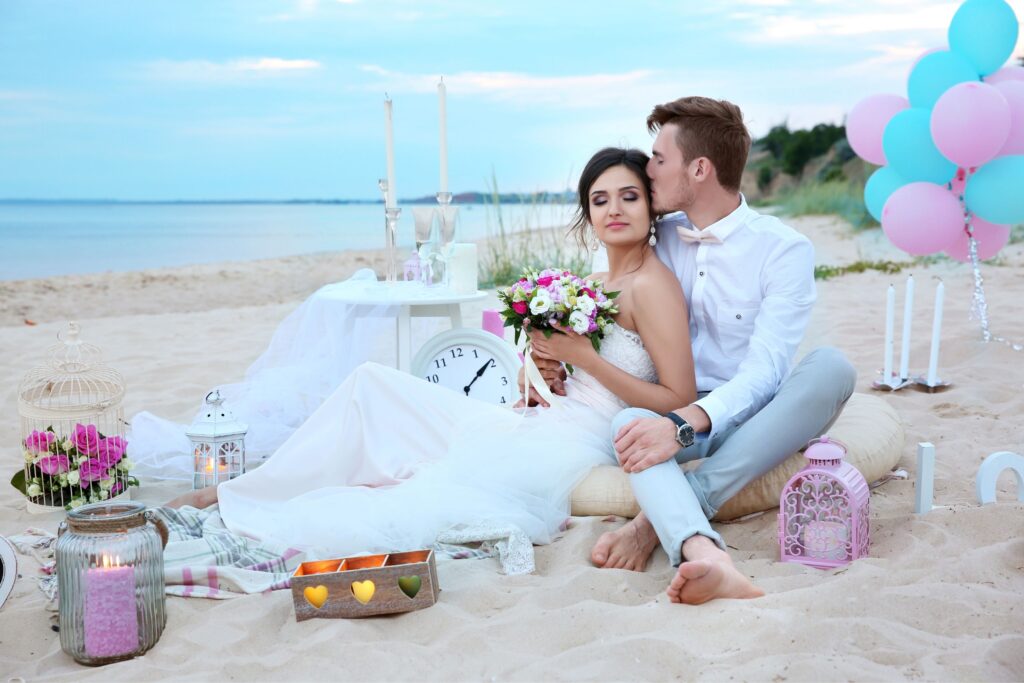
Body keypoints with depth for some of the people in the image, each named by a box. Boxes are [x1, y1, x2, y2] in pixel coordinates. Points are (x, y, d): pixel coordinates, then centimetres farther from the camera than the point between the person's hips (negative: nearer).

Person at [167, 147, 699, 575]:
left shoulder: (651, 284, -9)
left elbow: (680, 400, -14)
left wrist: (583, 357, -16)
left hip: (570, 448, -9)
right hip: (534, 429, 9)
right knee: (373, 384, 5)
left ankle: (245, 515, -1)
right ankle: (239, 492, 7)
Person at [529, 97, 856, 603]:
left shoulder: (784, 249, -9)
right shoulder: (660, 240, 8)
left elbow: (763, 370, -20)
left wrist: (683, 424, -36)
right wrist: (560, 367, -4)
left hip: (754, 419, -2)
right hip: (678, 416, 3)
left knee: (831, 366, -32)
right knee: (628, 423, -31)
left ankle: (659, 519, -37)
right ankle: (704, 554, -60)